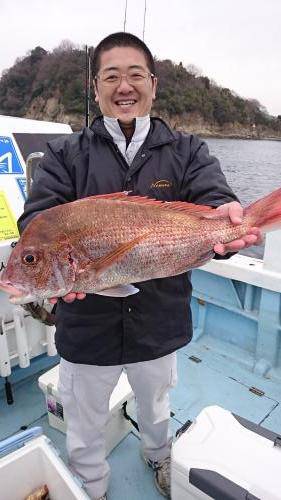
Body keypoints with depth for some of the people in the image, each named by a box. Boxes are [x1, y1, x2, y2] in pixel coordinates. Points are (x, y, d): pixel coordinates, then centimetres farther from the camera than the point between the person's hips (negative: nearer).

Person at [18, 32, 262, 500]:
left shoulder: (187, 151, -2)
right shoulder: (66, 154, -4)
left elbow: (213, 199, -16)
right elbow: (37, 219, -14)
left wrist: (225, 219, -41)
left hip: (159, 323, 1)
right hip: (86, 324, 0)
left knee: (156, 410, 31)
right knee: (85, 430, 23)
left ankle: (159, 458, 65)